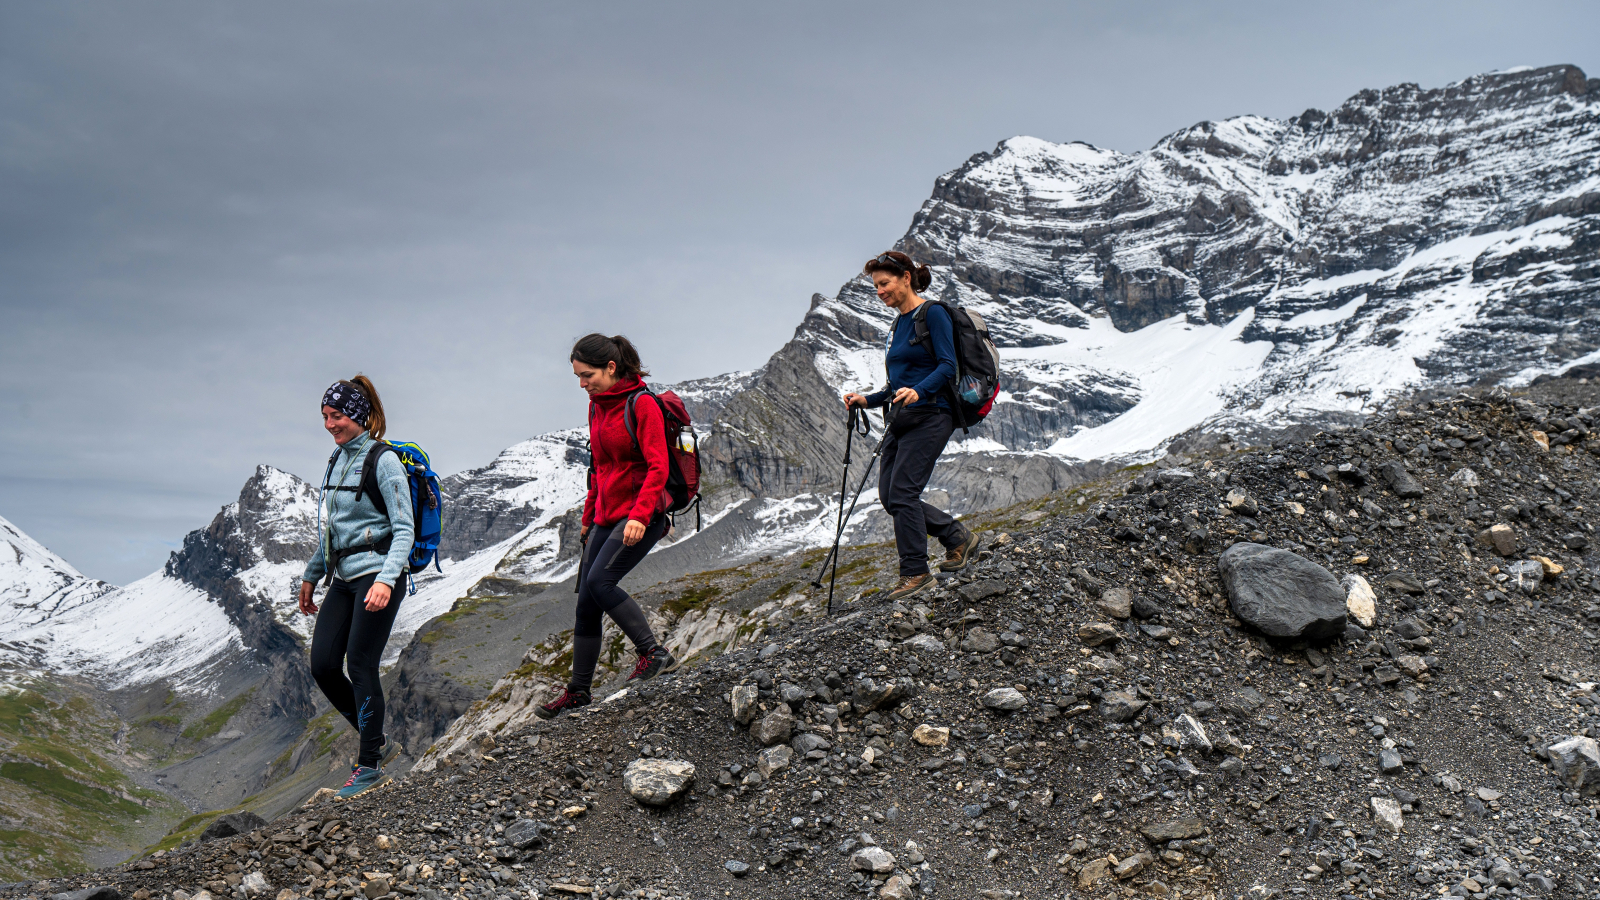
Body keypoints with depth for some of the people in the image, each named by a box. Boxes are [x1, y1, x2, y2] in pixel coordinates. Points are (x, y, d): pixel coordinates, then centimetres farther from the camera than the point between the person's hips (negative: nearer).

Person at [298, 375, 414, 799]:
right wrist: (311, 575, 26)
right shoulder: (337, 461, 14)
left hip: (378, 576, -8)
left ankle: (369, 765, 4)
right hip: (343, 578, 8)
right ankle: (377, 742, 18)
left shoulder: (383, 462, -10)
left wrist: (386, 579, -26)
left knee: (361, 666, -8)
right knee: (322, 666, 2)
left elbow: (405, 529, -14)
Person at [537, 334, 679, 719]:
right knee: (587, 603, 5)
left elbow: (658, 467, -19)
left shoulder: (641, 405, -12)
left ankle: (654, 653, -13)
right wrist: (589, 516, 22)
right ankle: (578, 691, 13)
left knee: (600, 581, -23)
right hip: (607, 516, 8)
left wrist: (639, 516, -29)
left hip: (641, 517, -8)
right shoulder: (597, 407, 12)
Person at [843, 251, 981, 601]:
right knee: (889, 496, 3)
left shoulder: (933, 314, -7)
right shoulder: (898, 324, 19)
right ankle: (958, 536, 18)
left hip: (930, 415, -9)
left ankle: (916, 573, -4)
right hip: (902, 419, 9)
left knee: (902, 492, -13)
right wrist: (867, 400, 10)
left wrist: (918, 392, -32)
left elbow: (947, 367, -16)